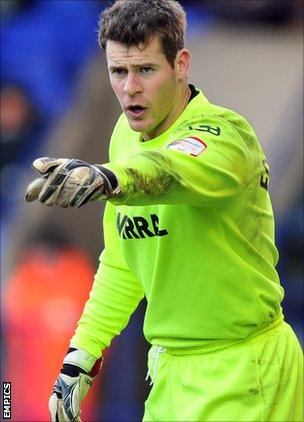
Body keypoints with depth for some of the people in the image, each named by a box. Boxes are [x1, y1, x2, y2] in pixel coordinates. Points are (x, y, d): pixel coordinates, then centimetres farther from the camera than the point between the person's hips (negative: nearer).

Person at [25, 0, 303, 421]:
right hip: (170, 370, 7)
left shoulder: (225, 133, -18)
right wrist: (81, 356, 9)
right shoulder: (126, 134, 5)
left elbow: (174, 170, -43)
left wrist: (108, 178, -63)